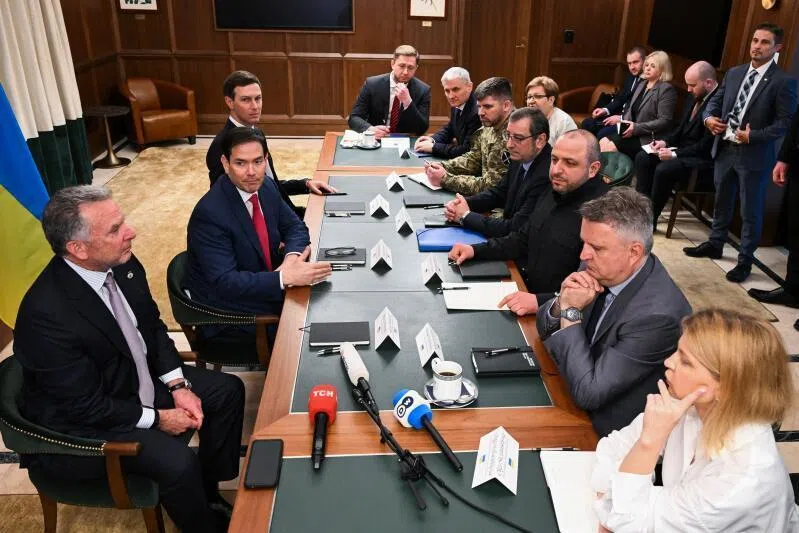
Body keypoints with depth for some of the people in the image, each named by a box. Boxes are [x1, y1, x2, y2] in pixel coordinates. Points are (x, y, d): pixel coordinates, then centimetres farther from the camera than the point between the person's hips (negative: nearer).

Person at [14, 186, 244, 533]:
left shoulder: (122, 264, -12)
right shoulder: (46, 314, -32)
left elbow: (152, 326, 4)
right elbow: (85, 406, -23)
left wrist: (178, 385, -6)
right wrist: (157, 418, -15)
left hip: (138, 379, 8)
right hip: (82, 425, -8)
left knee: (227, 390, 3)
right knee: (177, 461, -25)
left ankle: (208, 494, 20)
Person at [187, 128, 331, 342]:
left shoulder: (266, 186, -3)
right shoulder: (209, 214, -25)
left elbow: (295, 226, 7)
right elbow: (225, 283, -29)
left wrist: (292, 257, -16)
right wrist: (286, 277, -36)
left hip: (264, 285, 7)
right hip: (227, 314, -7)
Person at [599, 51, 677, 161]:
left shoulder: (666, 89, -7)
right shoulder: (641, 85, 19)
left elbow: (664, 121, -15)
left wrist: (636, 128, -20)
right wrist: (624, 121, -2)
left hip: (648, 138, -7)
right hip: (632, 132, 8)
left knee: (610, 147, -25)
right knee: (602, 142, -16)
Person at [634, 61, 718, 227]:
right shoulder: (694, 98, 8)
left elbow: (706, 146, -23)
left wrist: (675, 154, -22)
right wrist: (665, 141, 0)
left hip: (701, 158, -9)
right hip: (683, 149, 9)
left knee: (663, 169, -30)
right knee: (642, 157, -3)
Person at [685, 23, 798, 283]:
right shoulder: (734, 73, 8)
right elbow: (715, 101, 14)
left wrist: (753, 136, -22)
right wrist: (709, 117, -8)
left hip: (754, 155, -5)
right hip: (724, 148, 6)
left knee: (751, 211, 5)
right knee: (721, 202, 20)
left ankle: (745, 261, 16)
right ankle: (715, 244, 37)